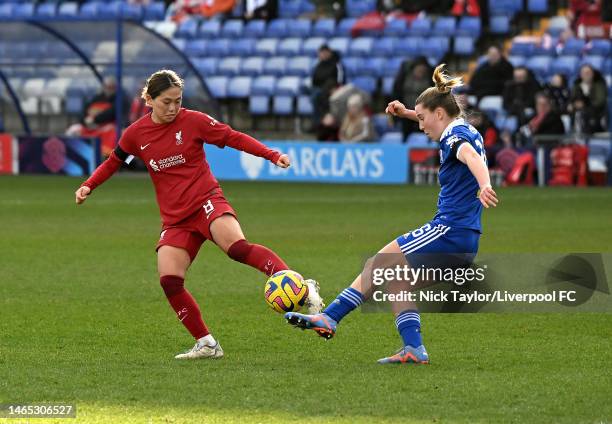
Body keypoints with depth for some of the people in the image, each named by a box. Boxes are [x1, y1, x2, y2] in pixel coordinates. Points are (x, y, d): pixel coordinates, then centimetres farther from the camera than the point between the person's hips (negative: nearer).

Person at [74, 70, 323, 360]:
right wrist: (88, 186, 11)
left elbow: (233, 138, 1)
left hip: (207, 201, -4)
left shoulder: (193, 121, -3)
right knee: (169, 281, -15)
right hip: (175, 219, 4)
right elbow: (114, 161, 23)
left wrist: (273, 156, -8)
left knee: (237, 247, -33)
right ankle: (206, 344, -3)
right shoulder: (136, 134, 5)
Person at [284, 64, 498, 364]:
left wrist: (484, 185, -54)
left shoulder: (455, 135, -10)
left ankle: (329, 319, -7)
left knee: (380, 263, -6)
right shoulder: (465, 131, 19)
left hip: (448, 231, -10)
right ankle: (413, 349, -2)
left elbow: (470, 156, -34)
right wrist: (406, 113, 33)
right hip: (466, 241, 10)